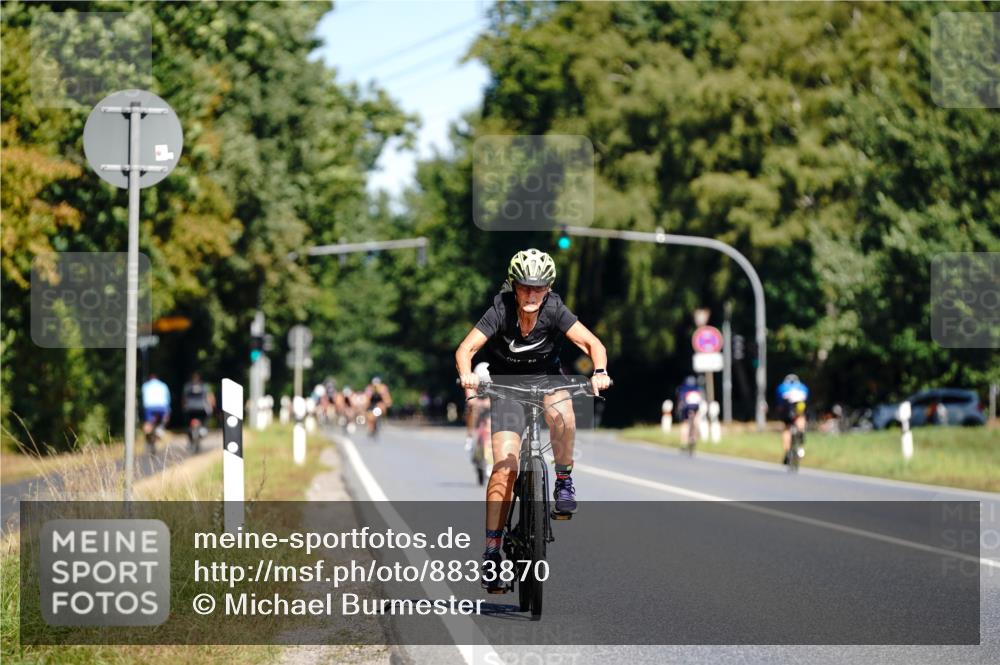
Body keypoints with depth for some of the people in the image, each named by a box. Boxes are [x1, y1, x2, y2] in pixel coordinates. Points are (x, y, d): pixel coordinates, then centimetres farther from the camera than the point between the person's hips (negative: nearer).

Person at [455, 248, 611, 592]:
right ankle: (492, 551, -10)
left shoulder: (554, 311, -20)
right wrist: (466, 374, -53)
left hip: (546, 377, 1)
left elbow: (593, 343, -23)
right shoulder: (500, 312, -23)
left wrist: (600, 372, -44)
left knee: (562, 415, -35)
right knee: (505, 465, -14)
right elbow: (466, 348, -32)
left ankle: (564, 482, -9)